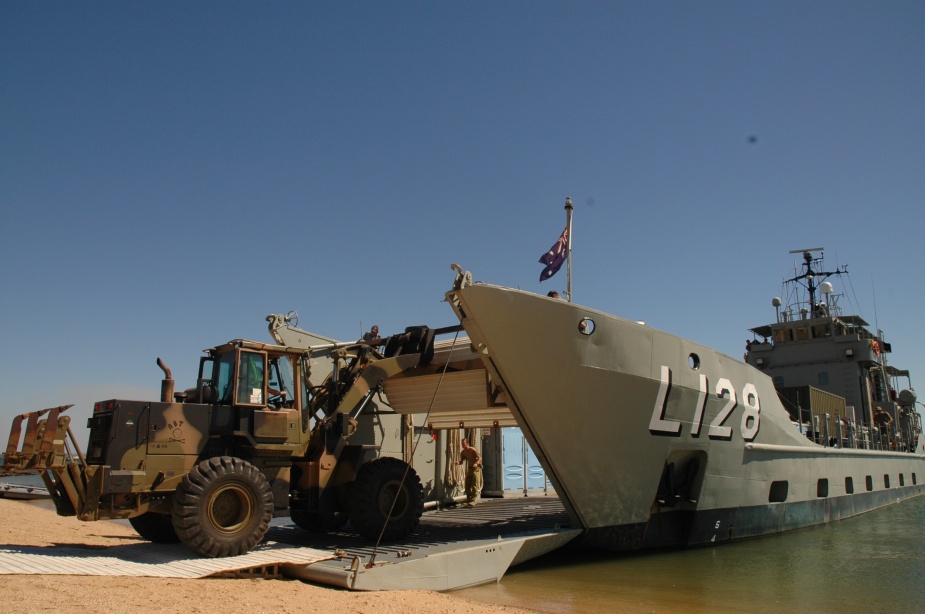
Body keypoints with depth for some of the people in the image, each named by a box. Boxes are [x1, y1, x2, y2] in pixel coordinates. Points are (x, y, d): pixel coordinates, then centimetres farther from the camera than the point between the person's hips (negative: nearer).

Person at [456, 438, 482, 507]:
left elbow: (480, 458, -20)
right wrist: (458, 462, -22)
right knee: (467, 485, 6)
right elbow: (461, 461, 2)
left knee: (475, 485, -13)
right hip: (469, 468, 7)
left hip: (476, 468, -7)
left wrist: (476, 463, -40)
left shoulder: (473, 450, -16)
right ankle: (468, 501, 16)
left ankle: (472, 501, -16)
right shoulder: (463, 452, 3)